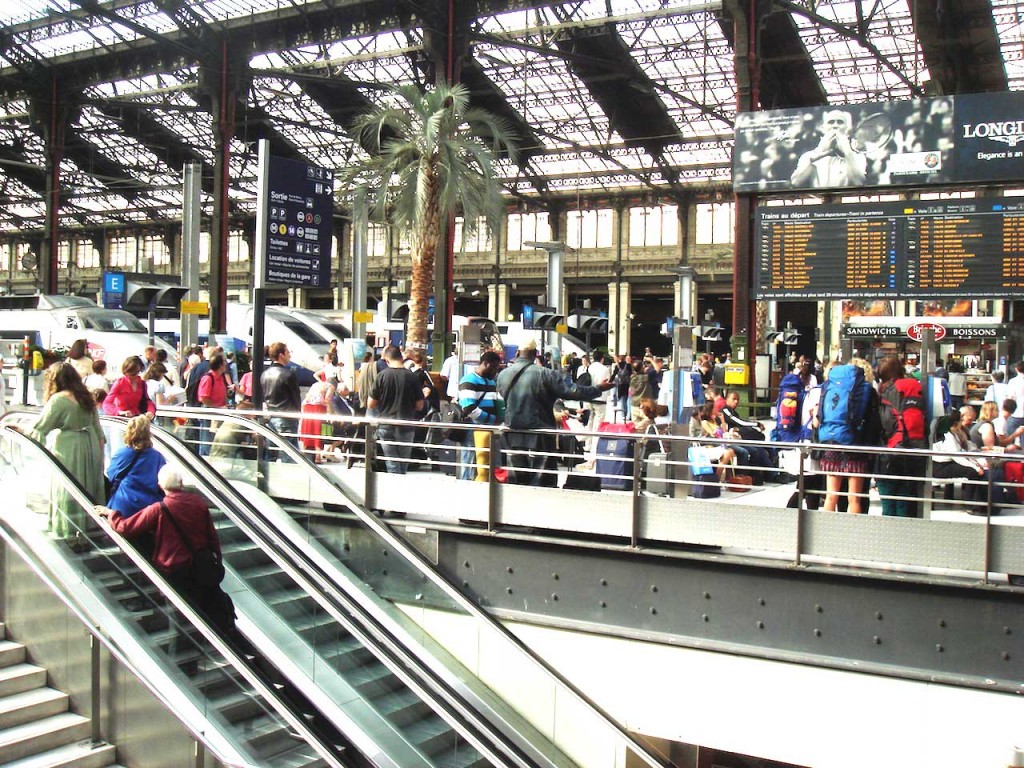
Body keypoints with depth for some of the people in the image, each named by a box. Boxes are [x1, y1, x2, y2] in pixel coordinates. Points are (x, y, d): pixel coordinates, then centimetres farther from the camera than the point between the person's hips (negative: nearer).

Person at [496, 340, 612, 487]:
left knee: (516, 480, 12)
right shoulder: (545, 374, -13)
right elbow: (571, 391, -11)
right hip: (539, 437, -4)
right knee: (542, 480, 3)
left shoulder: (503, 375, 1)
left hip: (514, 435, 4)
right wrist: (598, 388, 1)